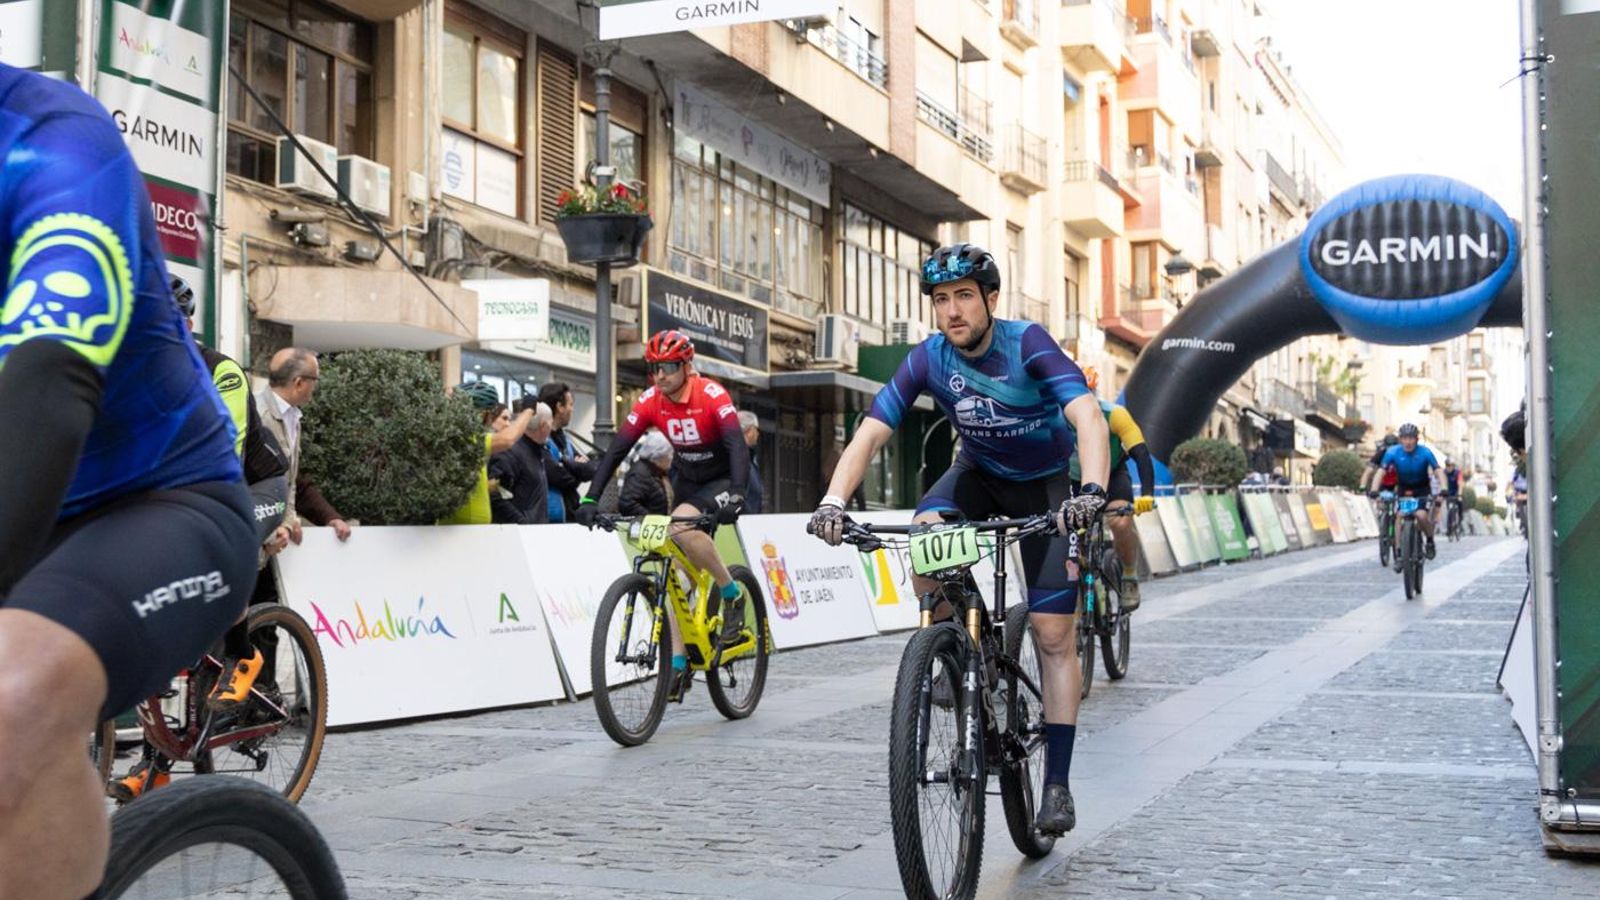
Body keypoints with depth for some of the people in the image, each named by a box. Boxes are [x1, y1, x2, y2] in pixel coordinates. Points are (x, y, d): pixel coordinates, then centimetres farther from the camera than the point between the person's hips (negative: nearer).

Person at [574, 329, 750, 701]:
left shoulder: (711, 394, -22)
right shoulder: (650, 401, -10)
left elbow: (737, 445, -33)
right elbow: (617, 449, -14)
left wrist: (736, 496, -48)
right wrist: (590, 498, -25)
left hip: (721, 479, -5)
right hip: (686, 481, 5)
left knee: (682, 527, -33)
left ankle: (730, 593, -13)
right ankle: (679, 663, 3)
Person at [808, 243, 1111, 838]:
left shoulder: (1028, 344, -28)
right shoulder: (929, 359, -19)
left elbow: (1088, 415, -41)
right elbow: (871, 432, -25)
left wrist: (1092, 490, -59)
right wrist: (833, 502, -42)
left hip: (1045, 484, -2)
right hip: (979, 472, 3)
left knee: (1055, 637, -9)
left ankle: (1057, 783, -1)